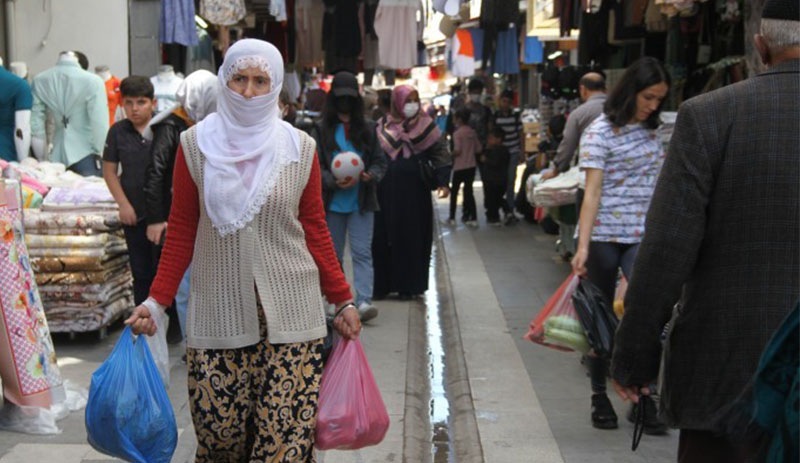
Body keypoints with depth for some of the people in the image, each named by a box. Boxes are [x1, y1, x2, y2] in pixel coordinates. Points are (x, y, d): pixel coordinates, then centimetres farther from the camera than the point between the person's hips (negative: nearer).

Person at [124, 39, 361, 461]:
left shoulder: (299, 148, 4)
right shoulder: (196, 144, 3)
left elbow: (315, 231, 9)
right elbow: (181, 232, 6)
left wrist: (343, 300, 7)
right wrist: (156, 300, -1)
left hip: (289, 312, 0)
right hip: (219, 312, 0)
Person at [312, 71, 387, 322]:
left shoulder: (367, 129, 6)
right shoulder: (322, 130, 2)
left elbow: (380, 161, 7)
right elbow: (316, 166, -3)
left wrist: (371, 175, -14)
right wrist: (334, 182, -19)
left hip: (361, 202, -1)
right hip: (332, 203, 1)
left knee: (362, 252, -9)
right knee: (333, 254, 10)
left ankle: (364, 301, -17)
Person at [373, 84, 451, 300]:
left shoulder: (426, 125, 3)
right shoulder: (382, 126, 6)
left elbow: (440, 154, -2)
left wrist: (443, 182, -13)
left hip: (415, 191, -1)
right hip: (386, 191, 1)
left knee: (412, 238, 1)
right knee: (383, 237, 2)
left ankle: (408, 285, 10)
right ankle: (382, 284, 11)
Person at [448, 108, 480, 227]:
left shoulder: (457, 133, -13)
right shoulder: (472, 132, 4)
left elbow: (457, 151, -21)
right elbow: (478, 150, 5)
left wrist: (451, 155, -2)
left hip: (460, 167, -5)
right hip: (471, 166, 5)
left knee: (454, 191, 8)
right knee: (469, 190, 10)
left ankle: (452, 218, 11)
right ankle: (473, 218, 7)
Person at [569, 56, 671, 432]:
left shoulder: (650, 130, 10)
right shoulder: (601, 132, -8)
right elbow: (593, 192, -14)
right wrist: (583, 246, -21)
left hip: (643, 236, 4)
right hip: (604, 235, -4)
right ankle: (599, 394, 21)